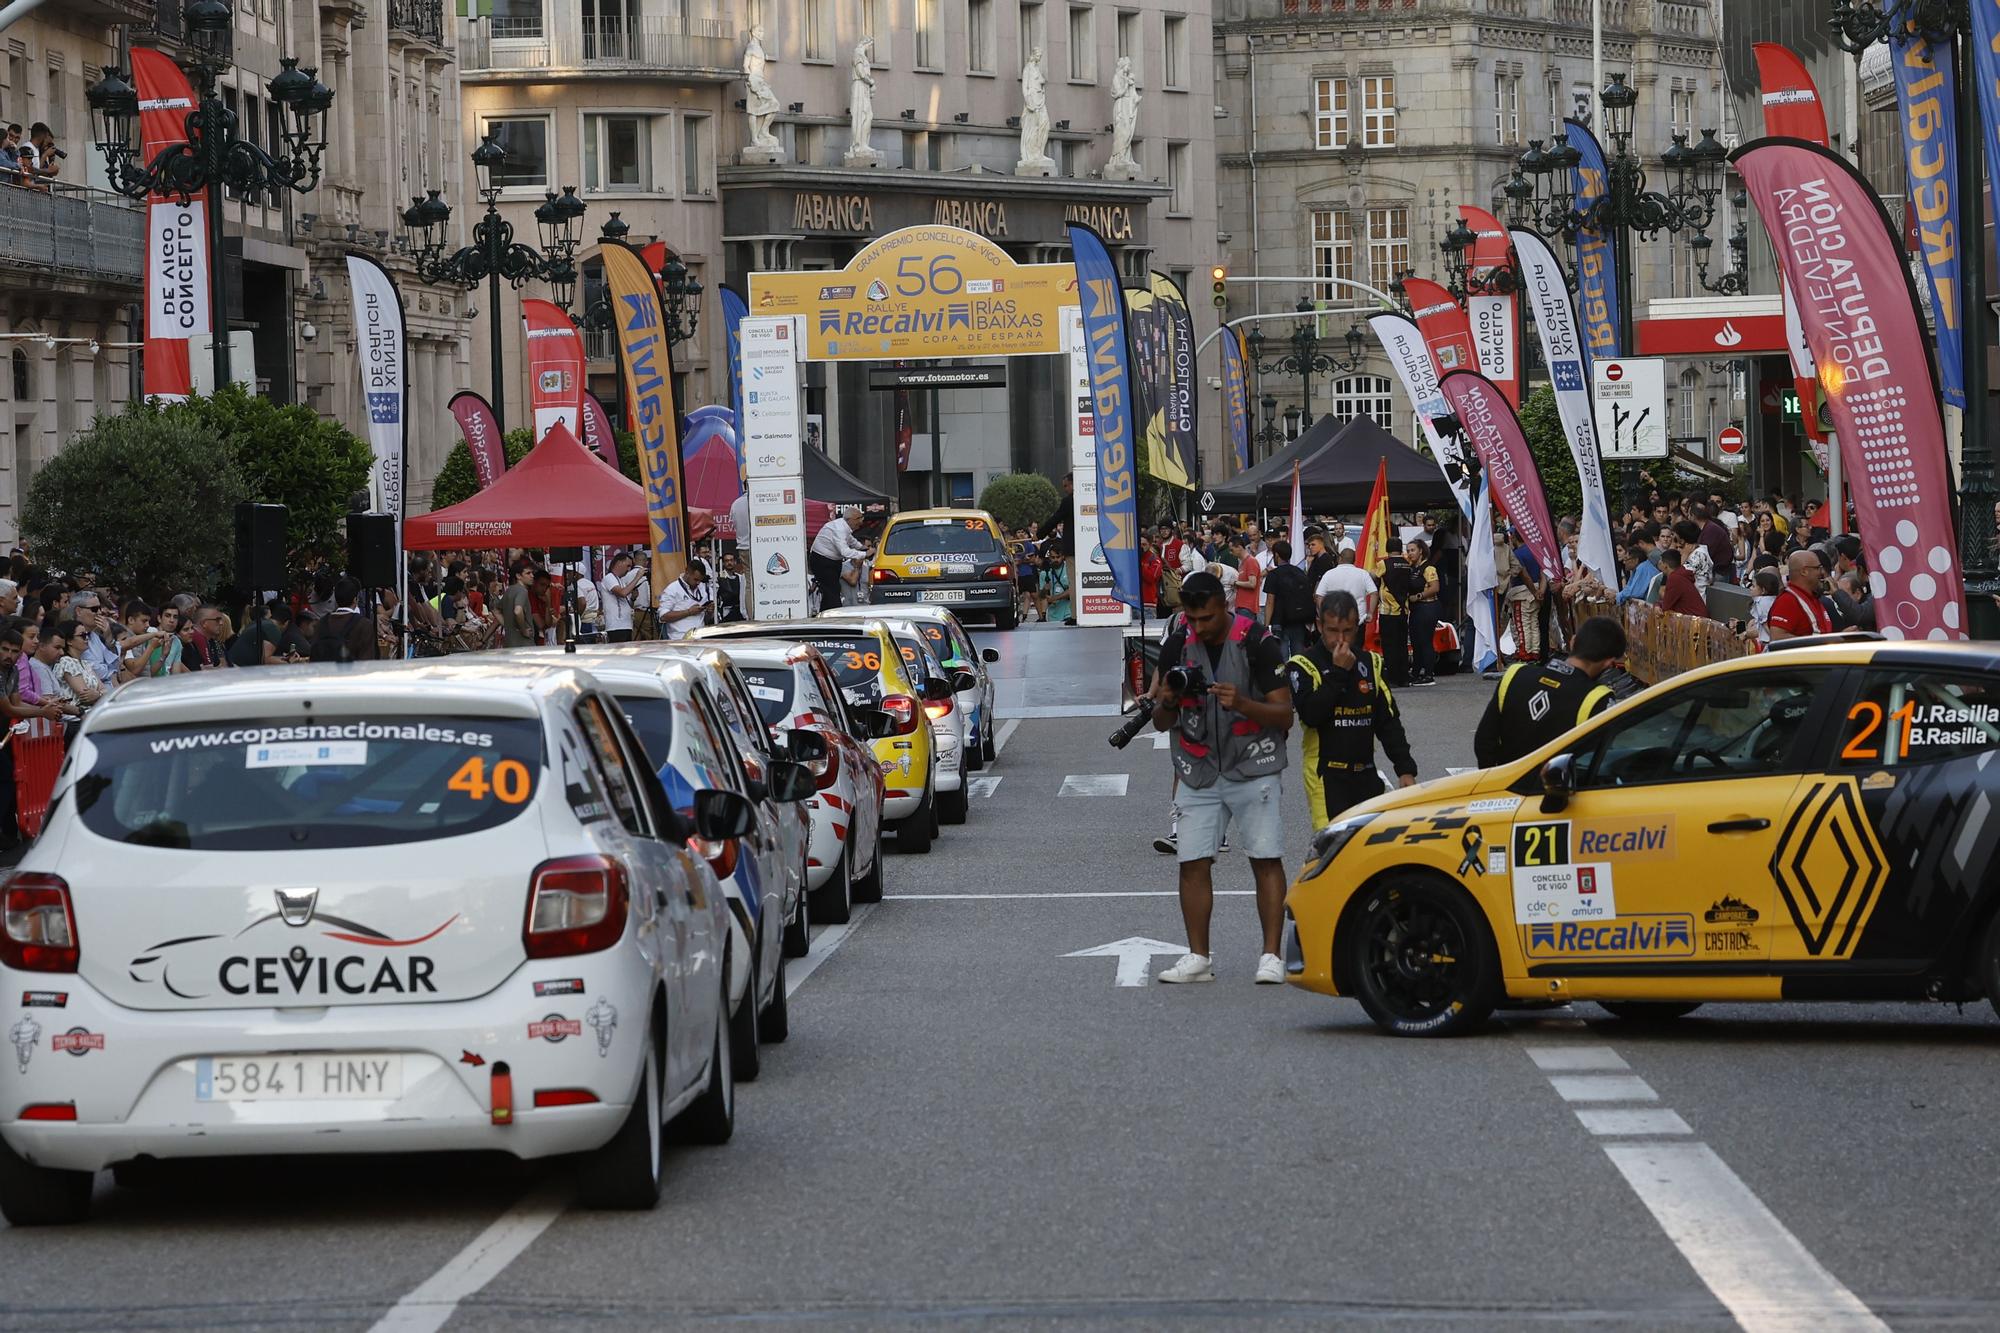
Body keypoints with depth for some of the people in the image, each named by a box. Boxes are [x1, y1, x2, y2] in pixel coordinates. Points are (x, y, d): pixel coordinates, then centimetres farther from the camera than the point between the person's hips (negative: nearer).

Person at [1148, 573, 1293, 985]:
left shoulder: (1257, 642, -10)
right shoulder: (1177, 646, 2)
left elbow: (1284, 715, -10)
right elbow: (1161, 724, 9)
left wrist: (1241, 703, -27)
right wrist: (1167, 702, -15)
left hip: (1253, 766, -4)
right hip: (1199, 772, 4)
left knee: (1266, 859, -8)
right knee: (1193, 863, -2)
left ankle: (1271, 956, -6)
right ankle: (1198, 958, 6)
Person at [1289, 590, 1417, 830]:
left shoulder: (1370, 663, 10)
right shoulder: (1304, 665, -4)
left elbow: (1389, 722, 12)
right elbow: (1311, 714, -20)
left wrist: (1405, 768, 4)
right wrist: (1338, 673, -17)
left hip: (1366, 775, 5)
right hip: (1326, 777, -5)